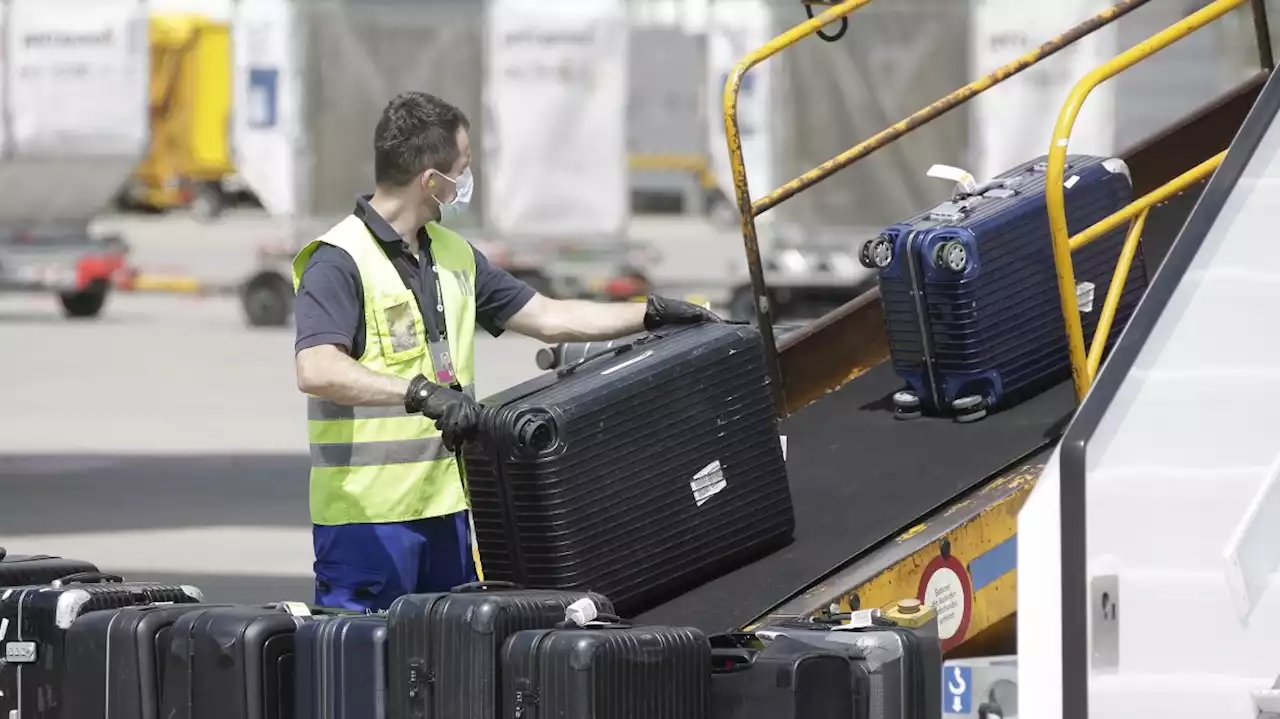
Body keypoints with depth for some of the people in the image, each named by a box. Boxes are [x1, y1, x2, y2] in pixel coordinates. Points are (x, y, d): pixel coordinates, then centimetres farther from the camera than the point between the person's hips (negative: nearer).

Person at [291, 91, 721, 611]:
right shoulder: (338, 262, -12)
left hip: (445, 509, 8)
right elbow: (316, 370, -27)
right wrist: (421, 393, -35)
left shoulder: (454, 256, 16)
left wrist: (654, 314, 16)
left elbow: (548, 317, 21)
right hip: (364, 515, -8)